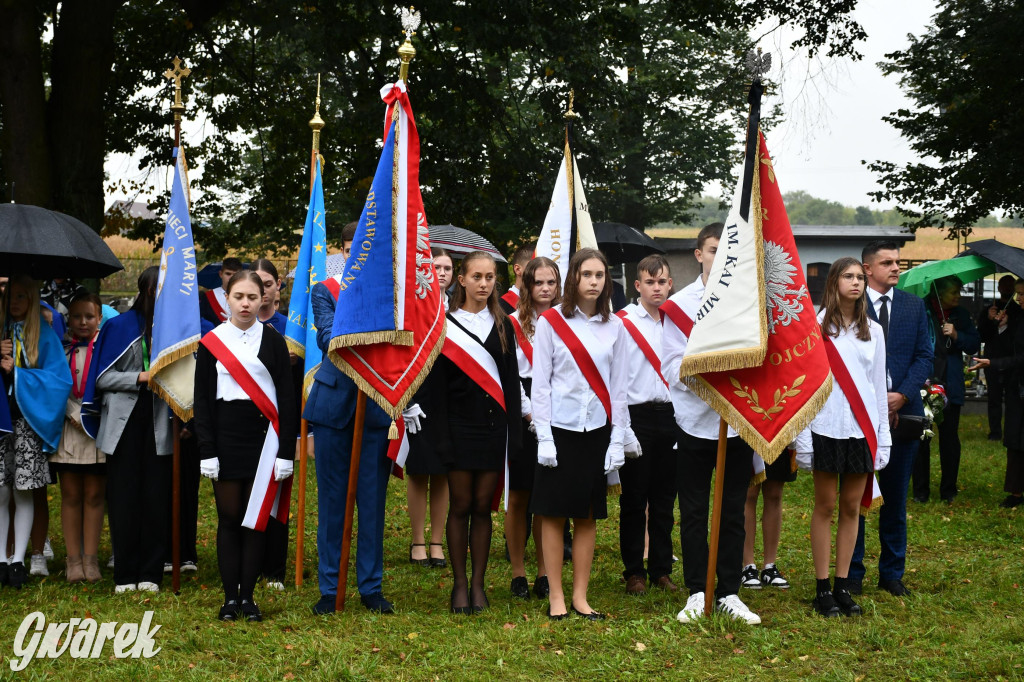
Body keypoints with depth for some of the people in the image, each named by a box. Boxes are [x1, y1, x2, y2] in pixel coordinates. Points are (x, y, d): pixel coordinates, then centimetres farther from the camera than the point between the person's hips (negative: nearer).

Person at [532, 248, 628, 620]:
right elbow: (540, 383, -3)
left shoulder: (615, 327, 6)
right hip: (560, 428, -3)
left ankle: (580, 596, 13)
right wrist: (544, 437, -9)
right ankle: (556, 596, 9)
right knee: (554, 513, 1)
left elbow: (618, 387, 8)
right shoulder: (550, 322, -2)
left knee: (588, 516, 6)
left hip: (598, 431, 3)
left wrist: (618, 439, 2)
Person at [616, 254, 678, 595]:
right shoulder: (623, 323, -3)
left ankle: (661, 570, 17)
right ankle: (634, 572, 11)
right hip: (637, 416, -4)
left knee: (665, 499, 9)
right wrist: (623, 430, -11)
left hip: (671, 417, 4)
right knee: (634, 499, 3)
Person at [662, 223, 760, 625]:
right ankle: (696, 593, 13)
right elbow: (672, 368, -6)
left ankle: (729, 593, 15)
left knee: (733, 513, 7)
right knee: (693, 513, 4)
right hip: (695, 420, -1)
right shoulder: (679, 304, 0)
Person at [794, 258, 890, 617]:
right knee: (825, 507, 2)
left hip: (863, 428, 3)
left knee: (852, 507, 6)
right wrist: (802, 437, -7)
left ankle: (842, 586, 13)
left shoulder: (872, 331, 11)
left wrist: (882, 438, 8)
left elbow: (879, 386, 12)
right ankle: (823, 590, 8)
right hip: (827, 426, -3)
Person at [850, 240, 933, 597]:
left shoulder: (913, 305, 9)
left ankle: (892, 573, 19)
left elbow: (924, 356, 6)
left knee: (896, 497, 10)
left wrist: (902, 395, -9)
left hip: (902, 411, 3)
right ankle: (852, 574, 12)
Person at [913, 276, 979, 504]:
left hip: (950, 387, 3)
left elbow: (975, 345, 9)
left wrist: (957, 335, -10)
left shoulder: (961, 315, 8)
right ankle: (920, 491, 13)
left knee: (949, 438, 4)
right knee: (920, 438, 3)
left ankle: (948, 491, 14)